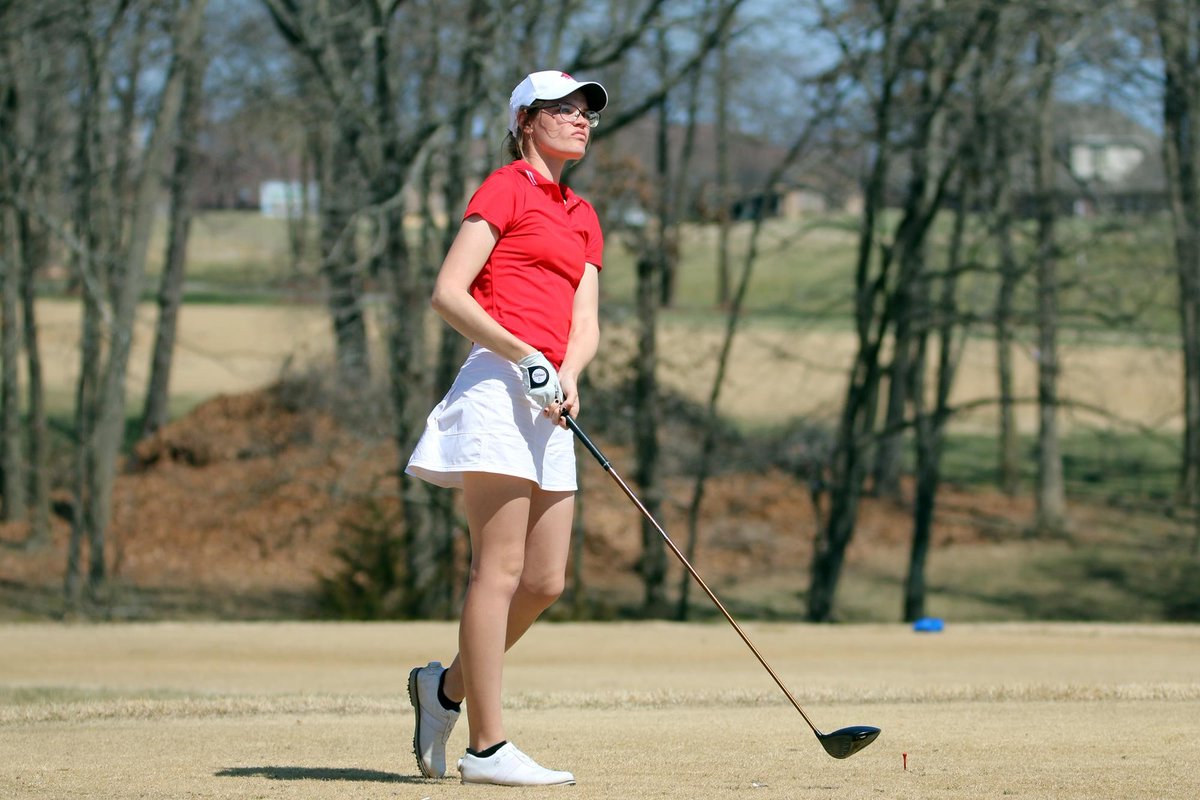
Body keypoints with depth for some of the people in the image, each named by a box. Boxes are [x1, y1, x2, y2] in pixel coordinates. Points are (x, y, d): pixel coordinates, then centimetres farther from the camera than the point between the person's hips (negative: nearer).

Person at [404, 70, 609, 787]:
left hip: (548, 404, 8)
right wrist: (523, 355, -16)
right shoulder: (506, 189, 0)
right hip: (499, 384, -8)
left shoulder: (582, 216, 22)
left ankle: (447, 685, 24)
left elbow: (586, 321, 12)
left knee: (546, 581, 6)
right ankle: (488, 748, -9)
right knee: (501, 568, -10)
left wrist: (569, 375, -9)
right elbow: (448, 293, -9)